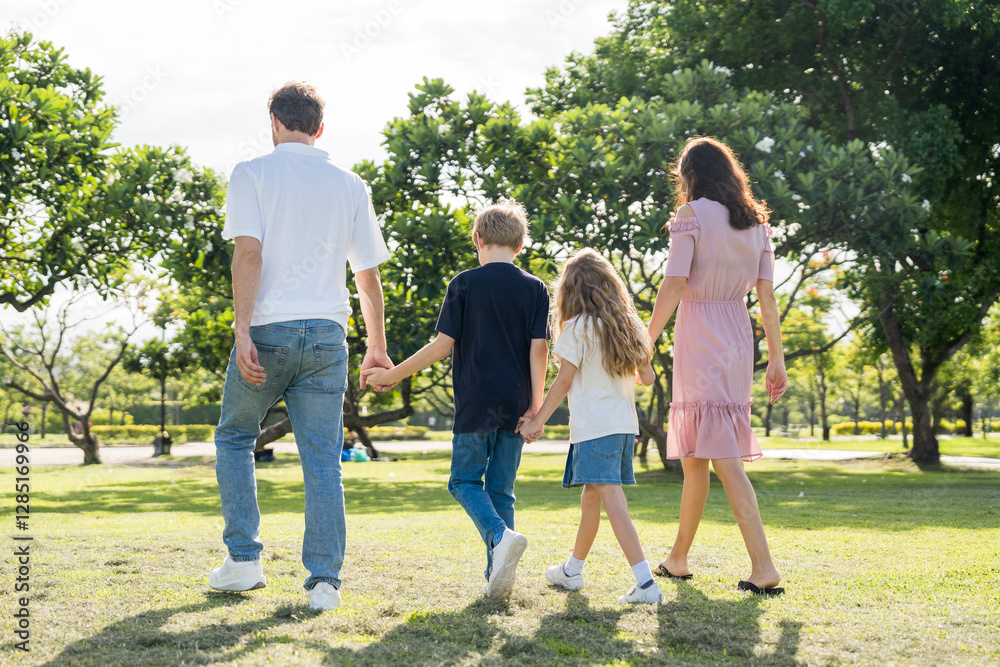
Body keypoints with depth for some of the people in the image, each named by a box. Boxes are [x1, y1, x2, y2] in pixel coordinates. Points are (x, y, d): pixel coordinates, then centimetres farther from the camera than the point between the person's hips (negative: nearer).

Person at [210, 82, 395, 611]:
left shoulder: (252, 174, 1)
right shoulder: (350, 184, 11)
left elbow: (249, 253, -13)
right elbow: (368, 275, 11)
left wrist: (243, 333, -17)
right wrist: (377, 346, 19)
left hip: (268, 330, -2)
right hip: (327, 335, 2)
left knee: (234, 438, 17)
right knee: (323, 459, 4)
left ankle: (243, 559, 13)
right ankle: (325, 581, 2)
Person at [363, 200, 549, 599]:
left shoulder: (464, 284, -3)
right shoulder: (535, 289, 4)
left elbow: (442, 345, -6)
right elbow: (539, 349, -2)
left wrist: (392, 375, 3)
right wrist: (535, 405, -1)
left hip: (476, 401, -3)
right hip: (515, 405, 3)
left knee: (465, 480, 9)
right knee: (501, 488, 10)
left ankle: (500, 535, -17)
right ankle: (498, 575, 7)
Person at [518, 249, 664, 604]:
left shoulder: (577, 327, -7)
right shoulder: (628, 324, 11)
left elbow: (564, 381, -8)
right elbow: (646, 377, 14)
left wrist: (537, 421, 0)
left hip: (594, 426, -7)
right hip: (625, 424, 7)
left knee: (611, 499, -11)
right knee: (591, 495, 18)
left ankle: (645, 582, -20)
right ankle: (572, 570, 34)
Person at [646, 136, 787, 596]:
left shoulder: (692, 215, -6)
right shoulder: (756, 222, 11)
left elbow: (673, 285, -14)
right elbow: (767, 296, 8)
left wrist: (646, 342, -7)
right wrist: (776, 358, 9)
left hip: (699, 339, -7)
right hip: (739, 340, 7)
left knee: (723, 456, -5)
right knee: (696, 455, 14)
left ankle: (763, 567, -7)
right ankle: (678, 558, 20)